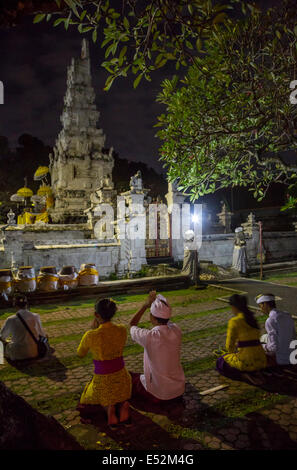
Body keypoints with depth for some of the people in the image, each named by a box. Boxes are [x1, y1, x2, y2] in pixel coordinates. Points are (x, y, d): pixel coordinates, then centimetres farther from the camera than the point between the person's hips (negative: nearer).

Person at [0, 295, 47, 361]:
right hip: (35, 353, 1)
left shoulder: (11, 320, -16)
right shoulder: (36, 317, -13)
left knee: (6, 344, 29)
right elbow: (42, 333, 2)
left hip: (18, 355, -1)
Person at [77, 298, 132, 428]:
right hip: (122, 379, 2)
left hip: (102, 382, -2)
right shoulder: (122, 330, -11)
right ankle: (123, 404, 4)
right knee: (121, 395, 39)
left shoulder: (90, 336, -22)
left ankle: (108, 407, 3)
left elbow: (80, 354, 1)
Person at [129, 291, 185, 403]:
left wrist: (145, 305, -7)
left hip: (158, 395, -5)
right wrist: (156, 302, 2)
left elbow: (132, 325, -6)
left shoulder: (149, 337, -28)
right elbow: (166, 320, 11)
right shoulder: (176, 331, -14)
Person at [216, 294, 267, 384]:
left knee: (220, 362, 18)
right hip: (260, 360, 7)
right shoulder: (252, 318, 8)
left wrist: (232, 353, 14)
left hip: (246, 360, -7)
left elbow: (229, 346, -8)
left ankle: (244, 375, -4)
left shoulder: (234, 321, -13)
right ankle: (253, 372, 8)